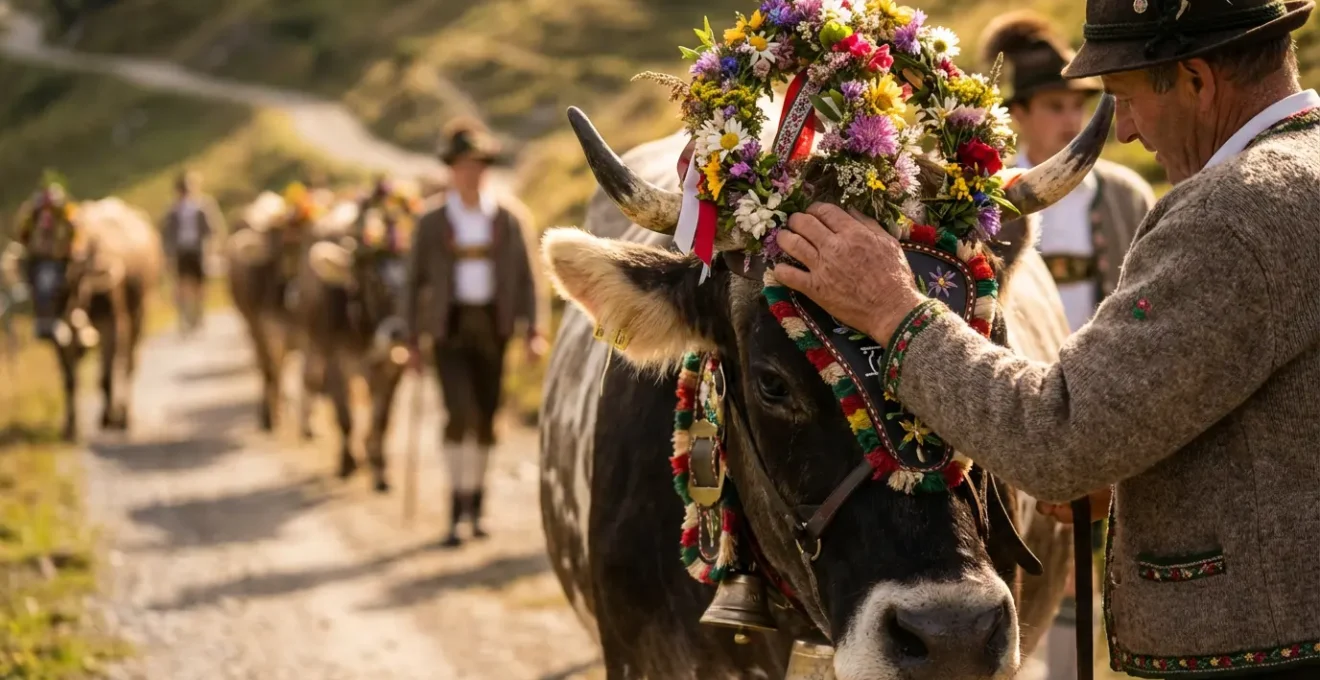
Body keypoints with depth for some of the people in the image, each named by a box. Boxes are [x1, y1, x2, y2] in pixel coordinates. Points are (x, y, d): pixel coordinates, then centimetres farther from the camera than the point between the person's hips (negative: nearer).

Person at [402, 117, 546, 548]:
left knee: (486, 418, 7)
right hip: (449, 327, -2)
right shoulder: (432, 223, 0)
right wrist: (411, 341, 0)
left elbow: (525, 278, 3)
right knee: (460, 412, -18)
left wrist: (533, 330, -8)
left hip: (493, 326, 2)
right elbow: (414, 282, 4)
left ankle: (475, 505, 22)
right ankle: (456, 504, -9)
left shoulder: (509, 218, 2)